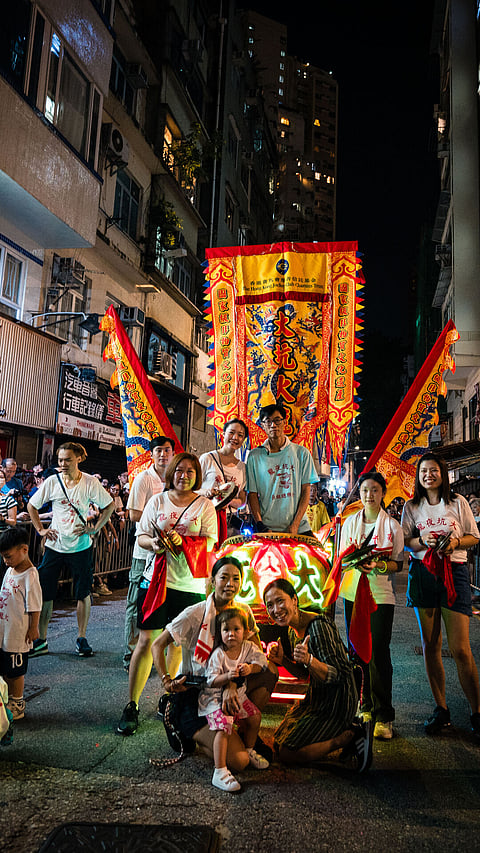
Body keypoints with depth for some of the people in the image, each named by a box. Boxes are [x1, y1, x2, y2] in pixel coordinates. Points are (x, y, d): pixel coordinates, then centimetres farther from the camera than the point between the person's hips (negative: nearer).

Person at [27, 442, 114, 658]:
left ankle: (81, 639, 21)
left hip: (81, 547, -2)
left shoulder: (90, 482, -7)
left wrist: (95, 528, -6)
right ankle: (41, 641, 19)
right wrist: (40, 530, 3)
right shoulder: (52, 481, -2)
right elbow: (31, 506, 11)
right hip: (54, 545, 2)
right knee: (45, 593, 4)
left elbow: (109, 505, 1)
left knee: (83, 594, 5)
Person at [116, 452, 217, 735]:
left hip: (190, 583, 0)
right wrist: (154, 543, -16)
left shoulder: (205, 505, 2)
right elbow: (141, 535, 6)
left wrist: (182, 541, -19)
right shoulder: (157, 501, 6)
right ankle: (132, 706, 11)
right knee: (146, 641, -1)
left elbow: (209, 542, -3)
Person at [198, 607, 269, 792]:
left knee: (255, 717, 12)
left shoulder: (248, 647, -8)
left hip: (238, 695, 7)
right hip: (215, 698, -6)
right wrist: (227, 676, -41)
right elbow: (211, 681, -24)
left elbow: (261, 661, -5)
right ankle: (220, 773, -17)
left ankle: (249, 751, 37)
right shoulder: (218, 654, -23)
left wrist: (250, 668, -25)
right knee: (223, 727, -23)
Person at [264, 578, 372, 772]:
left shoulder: (318, 626, -26)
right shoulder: (293, 630, 2)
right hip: (316, 698, 9)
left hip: (337, 703, -9)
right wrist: (282, 660, -7)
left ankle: (351, 736, -2)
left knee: (287, 754, -7)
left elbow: (337, 675, -26)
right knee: (277, 743, 16)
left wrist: (308, 659, -43)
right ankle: (342, 732, 14)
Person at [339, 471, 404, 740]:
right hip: (353, 592, 3)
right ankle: (366, 706, 23)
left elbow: (398, 564, 0)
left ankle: (383, 716, 5)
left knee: (379, 653, -6)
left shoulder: (393, 526, 0)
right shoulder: (350, 522, 8)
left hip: (381, 594, -3)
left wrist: (379, 565, -20)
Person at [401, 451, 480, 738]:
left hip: (454, 573, -2)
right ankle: (441, 709, 19)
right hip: (423, 574, 2)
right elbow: (405, 542, 11)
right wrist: (422, 540, -10)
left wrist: (455, 542, -11)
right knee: (430, 645, 7)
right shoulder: (412, 507, 9)